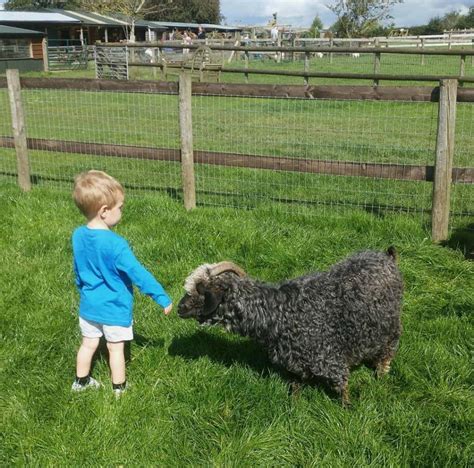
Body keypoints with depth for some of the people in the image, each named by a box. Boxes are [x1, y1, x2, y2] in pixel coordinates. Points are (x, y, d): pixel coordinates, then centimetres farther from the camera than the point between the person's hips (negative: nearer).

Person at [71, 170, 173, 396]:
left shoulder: (77, 236, -7)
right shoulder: (115, 244, -29)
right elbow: (138, 274, -26)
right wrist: (163, 298, -18)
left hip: (88, 306, 6)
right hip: (114, 309, -5)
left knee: (88, 344, 22)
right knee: (116, 348, 12)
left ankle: (81, 382, 38)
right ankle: (119, 388, 28)